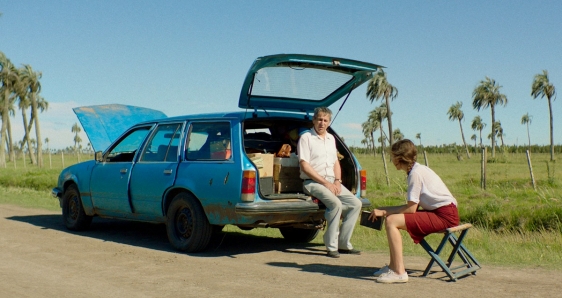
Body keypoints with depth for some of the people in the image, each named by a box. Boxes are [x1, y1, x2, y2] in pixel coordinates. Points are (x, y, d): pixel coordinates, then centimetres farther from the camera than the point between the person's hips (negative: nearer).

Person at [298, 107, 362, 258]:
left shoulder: (331, 138, 17)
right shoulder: (306, 137, -6)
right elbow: (304, 166, -13)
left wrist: (337, 181, 1)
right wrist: (325, 183, -16)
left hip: (332, 182, 7)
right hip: (313, 182, -7)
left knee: (355, 203, -6)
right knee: (336, 204, -30)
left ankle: (343, 243, 1)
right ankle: (331, 246, -20)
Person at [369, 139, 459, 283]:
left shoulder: (416, 173, -14)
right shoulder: (418, 169, 14)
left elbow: (411, 208, -16)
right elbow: (412, 206, 12)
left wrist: (384, 212, -7)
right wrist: (385, 209, 8)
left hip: (445, 216, -10)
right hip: (438, 212, 10)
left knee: (392, 221, -18)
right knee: (394, 218, 11)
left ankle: (399, 272, -19)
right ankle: (393, 266, 10)